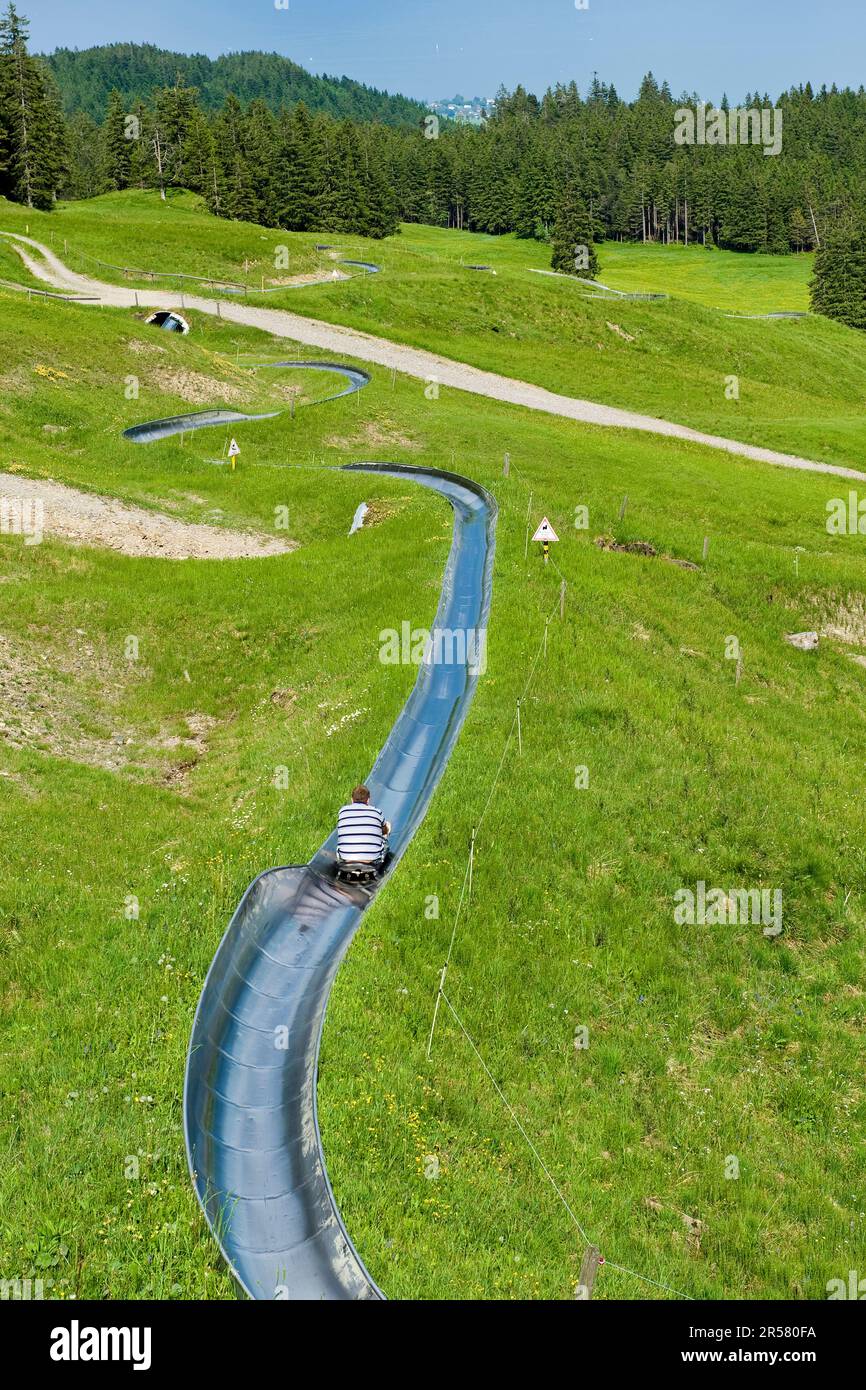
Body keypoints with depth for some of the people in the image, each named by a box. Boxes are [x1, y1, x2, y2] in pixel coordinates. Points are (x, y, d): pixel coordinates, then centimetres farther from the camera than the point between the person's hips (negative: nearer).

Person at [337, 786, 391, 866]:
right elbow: (386, 831, 23)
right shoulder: (376, 812, 2)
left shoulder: (342, 811, 3)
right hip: (373, 860, -1)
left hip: (345, 859, 1)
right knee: (385, 835, 26)